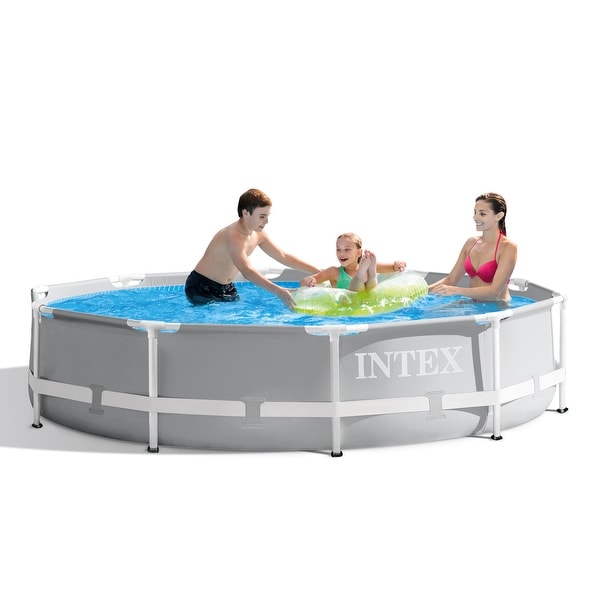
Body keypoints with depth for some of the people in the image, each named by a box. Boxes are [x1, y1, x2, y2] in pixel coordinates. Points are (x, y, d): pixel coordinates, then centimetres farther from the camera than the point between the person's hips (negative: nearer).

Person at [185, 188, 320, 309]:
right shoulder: (233, 236, -30)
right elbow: (246, 271, -43)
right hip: (202, 287, -9)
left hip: (227, 287, 9)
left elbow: (283, 257, 8)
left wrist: (316, 271, 1)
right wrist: (278, 291, -52)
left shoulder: (258, 235, -1)